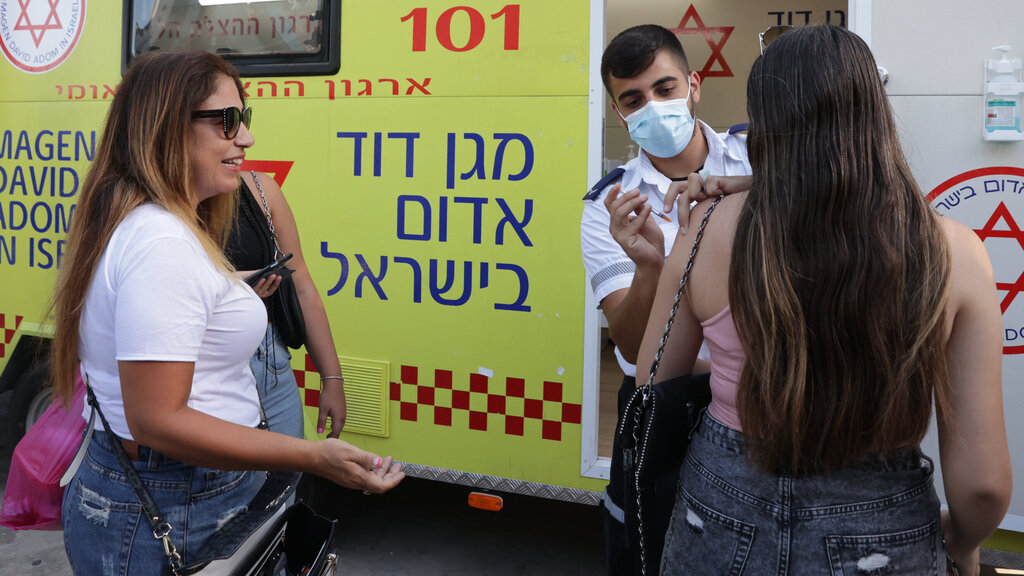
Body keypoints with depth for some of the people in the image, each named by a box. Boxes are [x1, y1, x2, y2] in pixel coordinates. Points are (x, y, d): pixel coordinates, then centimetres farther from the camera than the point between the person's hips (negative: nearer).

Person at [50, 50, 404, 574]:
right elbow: (156, 422, -27)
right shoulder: (162, 242, -24)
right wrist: (315, 457, -30)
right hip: (171, 523, -10)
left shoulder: (139, 223, 9)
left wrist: (238, 299, 23)